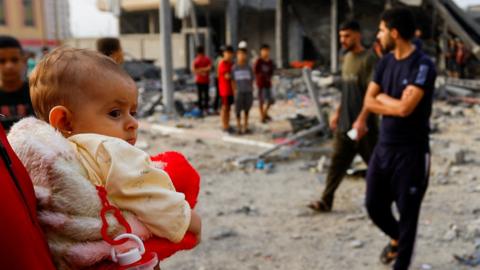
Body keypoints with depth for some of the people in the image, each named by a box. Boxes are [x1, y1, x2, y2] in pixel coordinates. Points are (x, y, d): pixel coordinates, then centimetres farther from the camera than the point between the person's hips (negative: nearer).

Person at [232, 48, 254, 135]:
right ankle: (239, 126, 9)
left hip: (248, 91, 2)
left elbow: (251, 79, 10)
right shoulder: (234, 68, 1)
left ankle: (246, 126, 19)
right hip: (239, 91, -2)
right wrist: (235, 91, -7)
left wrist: (251, 89, 4)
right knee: (238, 109, -2)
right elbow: (233, 80, 0)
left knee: (247, 109, 8)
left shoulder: (248, 68, 6)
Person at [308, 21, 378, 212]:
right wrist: (337, 112, 19)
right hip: (344, 125, 7)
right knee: (337, 163, 4)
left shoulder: (368, 59, -12)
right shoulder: (347, 58, 12)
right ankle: (326, 201, 5)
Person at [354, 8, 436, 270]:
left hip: (411, 152, -6)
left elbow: (405, 107, -24)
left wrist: (383, 98, -6)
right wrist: (395, 106, -10)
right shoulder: (385, 62, 6)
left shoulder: (423, 65, -16)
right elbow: (368, 102, 5)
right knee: (374, 205, 14)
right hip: (383, 147, 7)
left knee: (407, 212, 5)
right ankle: (396, 238, 44)